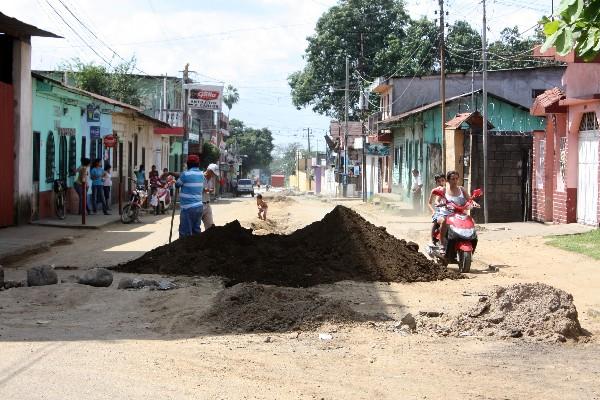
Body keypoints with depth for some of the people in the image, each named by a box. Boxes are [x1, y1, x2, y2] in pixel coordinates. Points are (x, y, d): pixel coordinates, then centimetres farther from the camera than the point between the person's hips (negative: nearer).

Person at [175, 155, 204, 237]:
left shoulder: (186, 174, -12)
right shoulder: (201, 175, 9)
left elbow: (177, 185, 1)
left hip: (188, 208, -7)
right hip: (199, 206, 7)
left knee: (185, 233, -4)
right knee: (196, 231, 13)